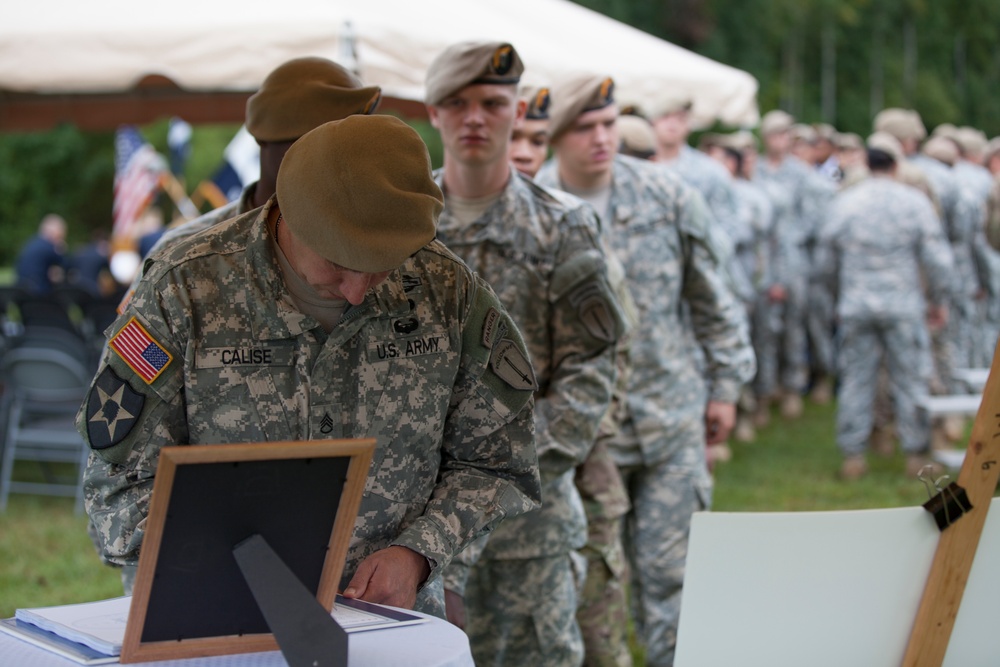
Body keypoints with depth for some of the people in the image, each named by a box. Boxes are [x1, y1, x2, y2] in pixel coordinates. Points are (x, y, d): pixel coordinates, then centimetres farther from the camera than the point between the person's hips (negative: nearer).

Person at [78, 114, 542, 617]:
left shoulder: (445, 289, 0)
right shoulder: (185, 289, -7)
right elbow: (122, 484, -4)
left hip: (393, 618, 1)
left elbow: (496, 463, 11)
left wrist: (417, 552, -6)